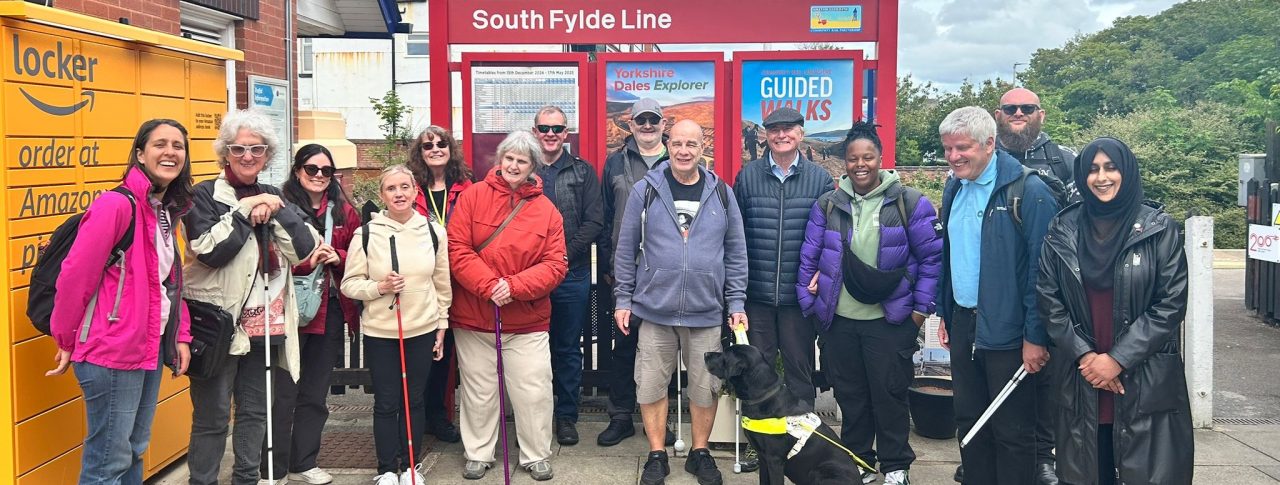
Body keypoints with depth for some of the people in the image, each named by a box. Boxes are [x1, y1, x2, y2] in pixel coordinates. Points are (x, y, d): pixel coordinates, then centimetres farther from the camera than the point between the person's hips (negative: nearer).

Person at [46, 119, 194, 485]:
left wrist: (181, 336, 10)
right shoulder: (116, 205, -18)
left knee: (134, 450, 19)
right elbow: (75, 276, -15)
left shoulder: (167, 210, 10)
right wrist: (66, 341, -5)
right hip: (112, 349, -9)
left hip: (150, 346, 9)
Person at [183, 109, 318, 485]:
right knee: (213, 415, 1)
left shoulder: (273, 197, 11)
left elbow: (305, 249, -2)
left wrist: (274, 211, -13)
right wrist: (246, 210, -16)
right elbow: (210, 251, -19)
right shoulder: (205, 195, -4)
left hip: (265, 324, 5)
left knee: (255, 410, 14)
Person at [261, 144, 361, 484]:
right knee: (283, 394, 0)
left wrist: (338, 257, -7)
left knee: (315, 394, 15)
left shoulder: (343, 211, 9)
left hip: (330, 312, 6)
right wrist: (306, 262, -24)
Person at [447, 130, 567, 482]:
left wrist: (514, 286, -19)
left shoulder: (547, 210, 0)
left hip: (527, 322, 0)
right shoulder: (473, 196, -2)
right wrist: (489, 286, -19)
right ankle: (478, 454, 28)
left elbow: (555, 265, -5)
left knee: (534, 393, 3)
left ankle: (536, 456, 21)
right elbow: (457, 249, -9)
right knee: (479, 392, 12)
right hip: (473, 319, 0)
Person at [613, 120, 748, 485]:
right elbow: (626, 249, 3)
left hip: (706, 313, 1)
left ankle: (700, 453, 27)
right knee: (651, 387, 7)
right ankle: (656, 455, 23)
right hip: (654, 310, -1)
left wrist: (737, 304, 3)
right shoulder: (645, 190, 0)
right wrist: (623, 300, 1)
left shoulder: (722, 194, 4)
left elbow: (736, 254, 8)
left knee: (705, 389, 9)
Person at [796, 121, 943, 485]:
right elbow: (809, 259, 7)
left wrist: (921, 306, -6)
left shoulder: (909, 202, -5)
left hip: (891, 319, -3)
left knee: (889, 394, 5)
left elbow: (932, 258, -3)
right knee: (850, 396, 12)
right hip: (839, 320, 3)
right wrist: (809, 304, 3)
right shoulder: (827, 204, 3)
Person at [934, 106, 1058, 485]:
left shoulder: (1028, 191, -14)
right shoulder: (953, 189, 9)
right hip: (963, 324, 7)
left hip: (1008, 331, -7)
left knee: (1012, 432, 4)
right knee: (968, 422, 16)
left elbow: (1041, 268, -17)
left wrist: (1036, 336, -17)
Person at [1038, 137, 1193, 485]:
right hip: (1082, 379, 2)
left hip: (1147, 380, -2)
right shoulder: (1062, 231, 5)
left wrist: (1117, 359, -10)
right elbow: (1049, 300, 3)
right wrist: (1084, 355, -8)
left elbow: (1172, 303, -6)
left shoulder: (1159, 229, -1)